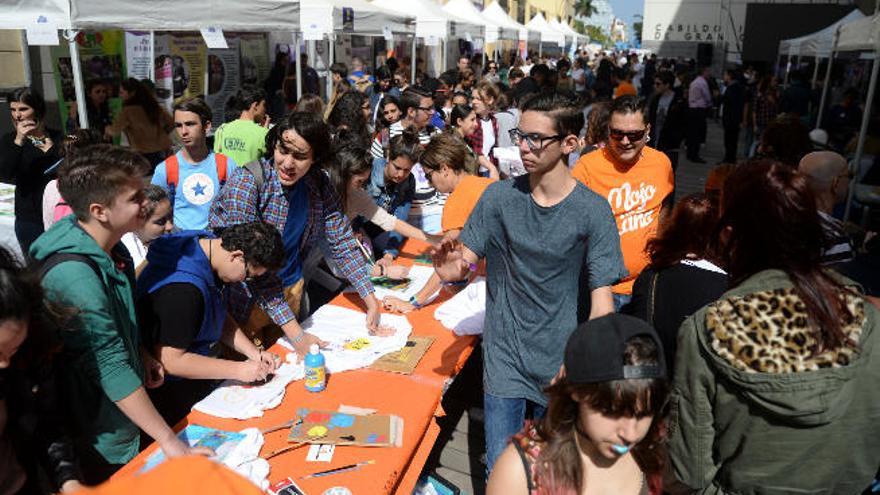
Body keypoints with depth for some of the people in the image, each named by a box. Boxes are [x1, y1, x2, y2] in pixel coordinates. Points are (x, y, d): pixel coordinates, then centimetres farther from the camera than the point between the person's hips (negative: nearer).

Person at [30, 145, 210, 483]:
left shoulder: (106, 245, -4)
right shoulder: (74, 275, -32)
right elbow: (111, 369, -31)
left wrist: (141, 355, 0)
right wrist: (170, 442, -28)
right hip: (102, 443, -8)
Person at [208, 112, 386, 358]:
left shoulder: (317, 184, -9)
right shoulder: (246, 182, -25)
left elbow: (343, 244, -2)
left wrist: (371, 301, -10)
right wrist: (295, 332, -33)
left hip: (291, 290, 5)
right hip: (248, 298, -5)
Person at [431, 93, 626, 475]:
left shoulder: (592, 211, -11)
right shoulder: (499, 196, -5)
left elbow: (602, 296, -13)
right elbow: (466, 262, -3)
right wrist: (454, 273, -27)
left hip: (562, 363, 0)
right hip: (505, 357, 1)